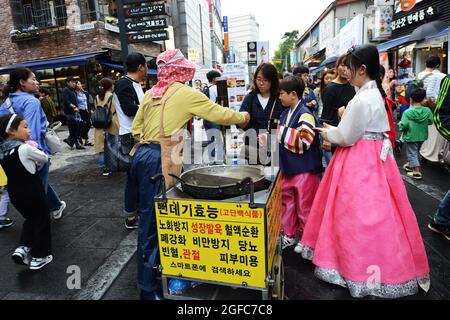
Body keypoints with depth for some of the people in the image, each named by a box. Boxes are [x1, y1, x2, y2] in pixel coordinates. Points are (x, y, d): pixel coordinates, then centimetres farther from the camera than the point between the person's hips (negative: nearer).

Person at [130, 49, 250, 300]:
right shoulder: (187, 93, -4)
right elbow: (220, 114, 1)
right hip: (159, 159, -8)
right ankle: (148, 286, 12)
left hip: (143, 154, 8)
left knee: (152, 215, 20)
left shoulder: (150, 93, 16)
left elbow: (136, 129, 18)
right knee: (153, 220, -1)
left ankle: (153, 265, 38)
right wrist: (243, 117, 17)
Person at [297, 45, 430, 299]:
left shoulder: (364, 99, -22)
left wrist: (327, 134, -1)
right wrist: (335, 130, 9)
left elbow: (346, 137, -18)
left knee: (359, 214, 3)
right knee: (365, 213, 20)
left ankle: (363, 268, 21)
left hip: (361, 161, -10)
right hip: (369, 156, 10)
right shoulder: (373, 93, 9)